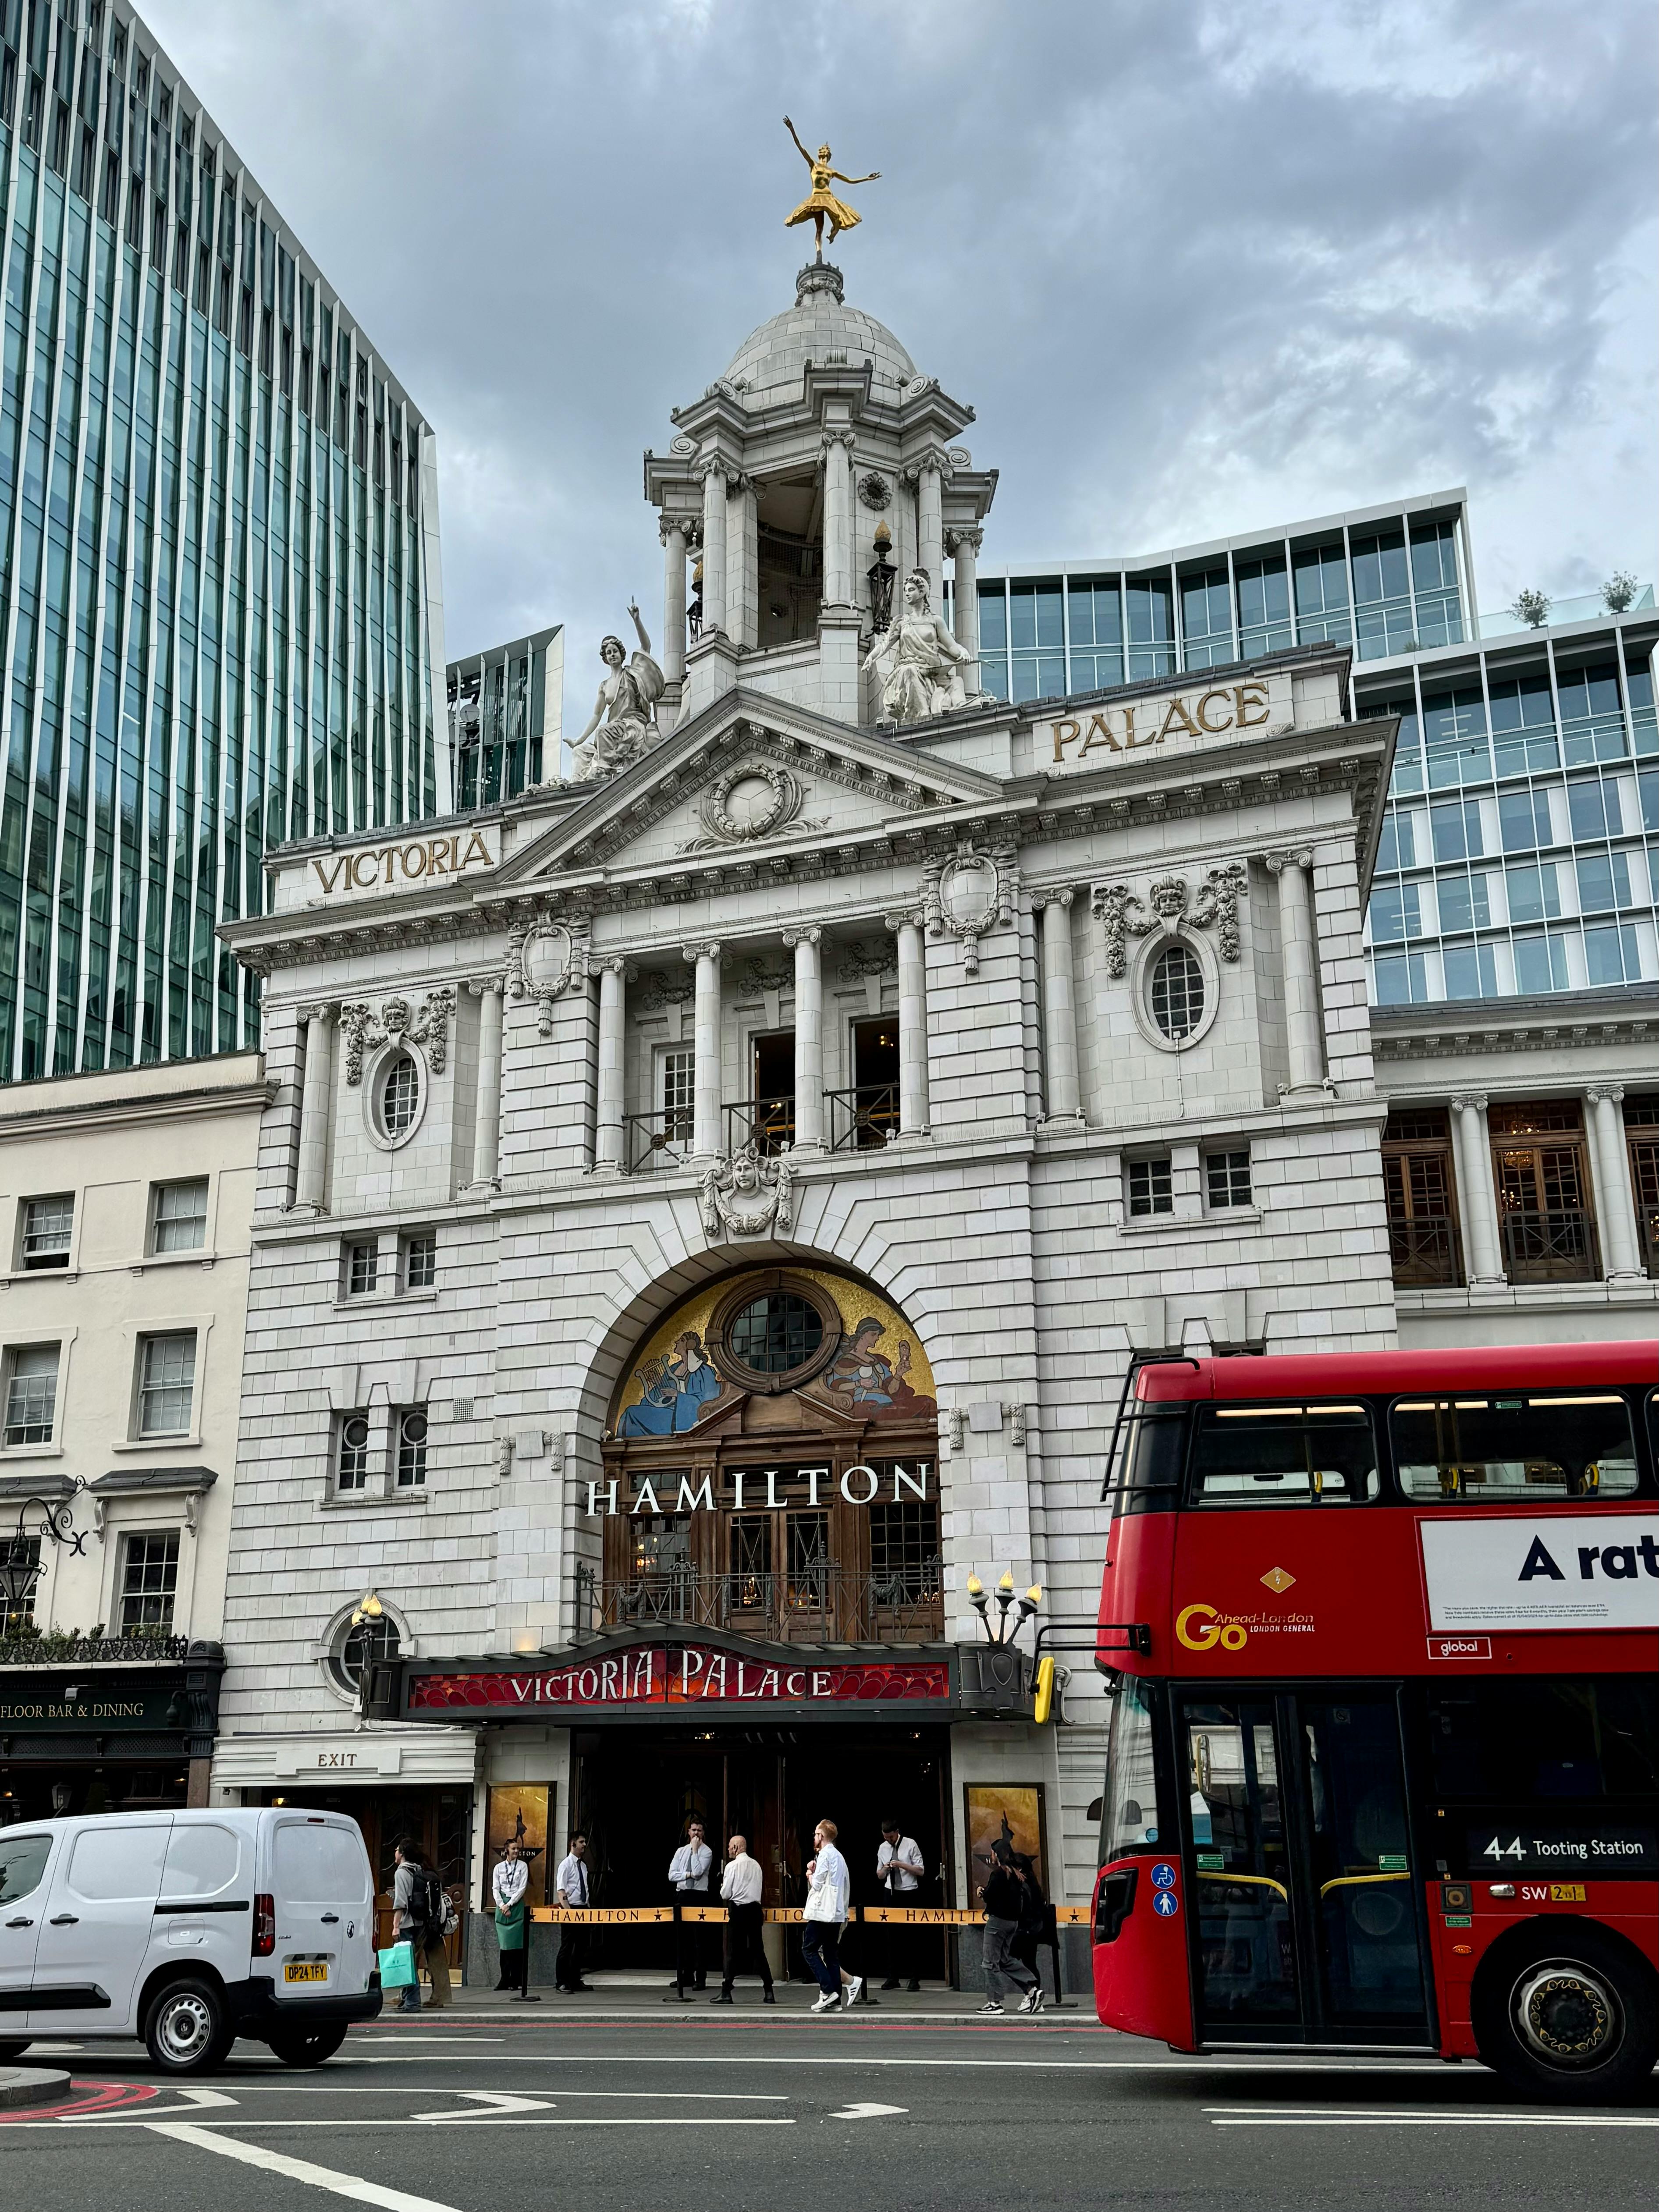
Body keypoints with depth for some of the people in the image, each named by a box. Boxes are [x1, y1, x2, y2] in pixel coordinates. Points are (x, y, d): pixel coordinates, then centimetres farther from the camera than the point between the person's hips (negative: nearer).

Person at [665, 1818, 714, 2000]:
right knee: (682, 1937, 6)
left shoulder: (706, 1852, -2)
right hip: (682, 1895, 5)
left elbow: (698, 1872, -16)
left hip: (698, 1896, -5)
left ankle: (701, 1978, -2)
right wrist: (688, 1875, -11)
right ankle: (686, 1975, 14)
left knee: (698, 1937, -5)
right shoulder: (681, 1851, 12)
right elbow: (672, 1875, 4)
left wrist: (695, 1850, -12)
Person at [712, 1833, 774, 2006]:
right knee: (758, 1950, 10)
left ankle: (726, 1993, 1)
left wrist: (723, 1887, 14)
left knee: (731, 1951, 2)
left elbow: (725, 1894, -7)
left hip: (738, 1910, -5)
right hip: (755, 1909, 5)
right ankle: (768, 1993, 7)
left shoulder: (733, 1866, -9)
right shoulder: (756, 1865, 8)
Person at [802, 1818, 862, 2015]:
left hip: (822, 1912, -9)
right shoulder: (839, 1857, 20)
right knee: (831, 1954, 7)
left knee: (809, 1949, -2)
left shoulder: (825, 1855, -9)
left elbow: (817, 1884, -11)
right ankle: (835, 1999, 2)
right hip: (837, 1914, 9)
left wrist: (810, 1874, 7)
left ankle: (828, 1991, -10)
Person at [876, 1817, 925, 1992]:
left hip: (908, 1894, -4)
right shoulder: (883, 1848, 7)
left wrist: (901, 1865, -20)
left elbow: (921, 1871, -9)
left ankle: (914, 1979, 6)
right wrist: (885, 1869, -9)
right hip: (891, 1894, 4)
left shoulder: (911, 1845, -7)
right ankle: (893, 1978, 13)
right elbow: (880, 1876, 14)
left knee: (910, 1935, 0)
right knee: (892, 1936, 6)